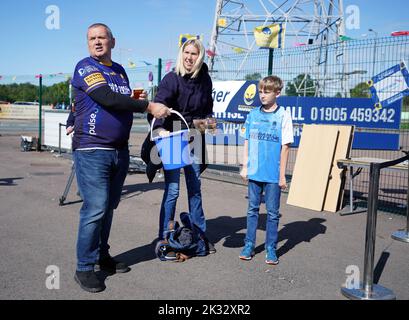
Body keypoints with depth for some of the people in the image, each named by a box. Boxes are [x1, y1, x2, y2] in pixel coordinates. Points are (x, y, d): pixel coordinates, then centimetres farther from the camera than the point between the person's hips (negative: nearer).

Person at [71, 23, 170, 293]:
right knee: (95, 209, -9)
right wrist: (149, 106, -20)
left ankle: (101, 256, 26)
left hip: (120, 151, 7)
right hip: (92, 151, -7)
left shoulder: (120, 70, 17)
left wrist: (137, 100, 4)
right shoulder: (86, 67, -6)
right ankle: (84, 268, 3)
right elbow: (107, 98, -21)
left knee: (109, 207, 13)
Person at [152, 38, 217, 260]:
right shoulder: (171, 79, -10)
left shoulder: (204, 80, 6)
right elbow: (158, 105, -24)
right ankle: (163, 239, 6)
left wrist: (205, 120, -1)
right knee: (172, 190, -6)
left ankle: (199, 235, 25)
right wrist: (160, 128, -42)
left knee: (195, 189, 13)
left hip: (194, 140, 5)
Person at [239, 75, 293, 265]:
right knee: (252, 209, 12)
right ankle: (249, 245, 23)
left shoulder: (283, 116, -5)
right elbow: (247, 142, 10)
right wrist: (245, 167, 6)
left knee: (272, 212, 6)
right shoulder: (253, 114, 5)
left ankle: (271, 249, 18)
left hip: (273, 174, -3)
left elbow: (285, 146, -6)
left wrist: (282, 175, -7)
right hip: (254, 172, 3)